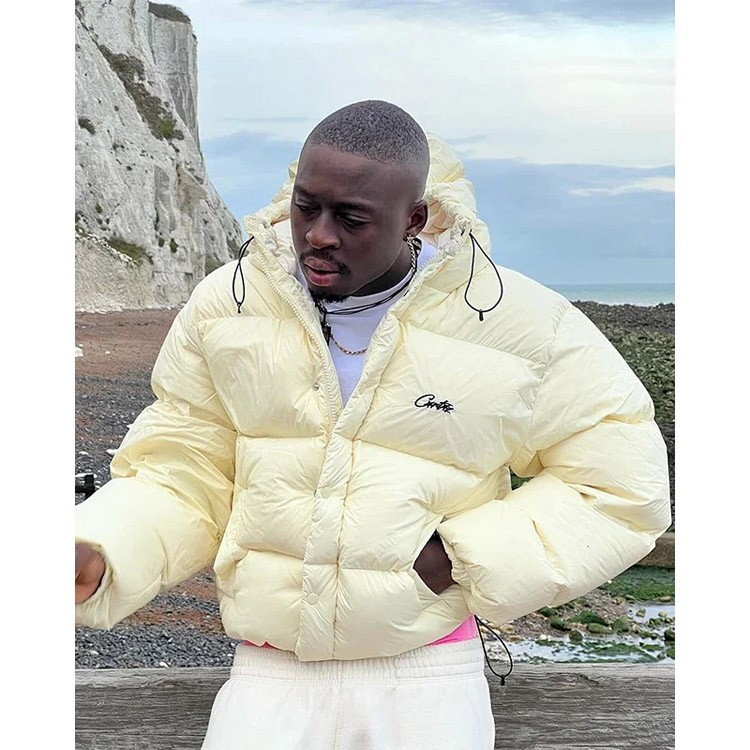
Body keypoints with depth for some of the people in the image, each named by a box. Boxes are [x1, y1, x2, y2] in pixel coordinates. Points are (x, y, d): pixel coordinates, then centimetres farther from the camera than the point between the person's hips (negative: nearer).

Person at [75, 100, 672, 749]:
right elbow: (180, 479, 2)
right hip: (268, 674, 1)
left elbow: (622, 481, -3)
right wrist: (97, 558, -18)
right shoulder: (228, 304, -5)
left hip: (427, 678, -1)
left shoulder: (515, 324, -11)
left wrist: (464, 554, -11)